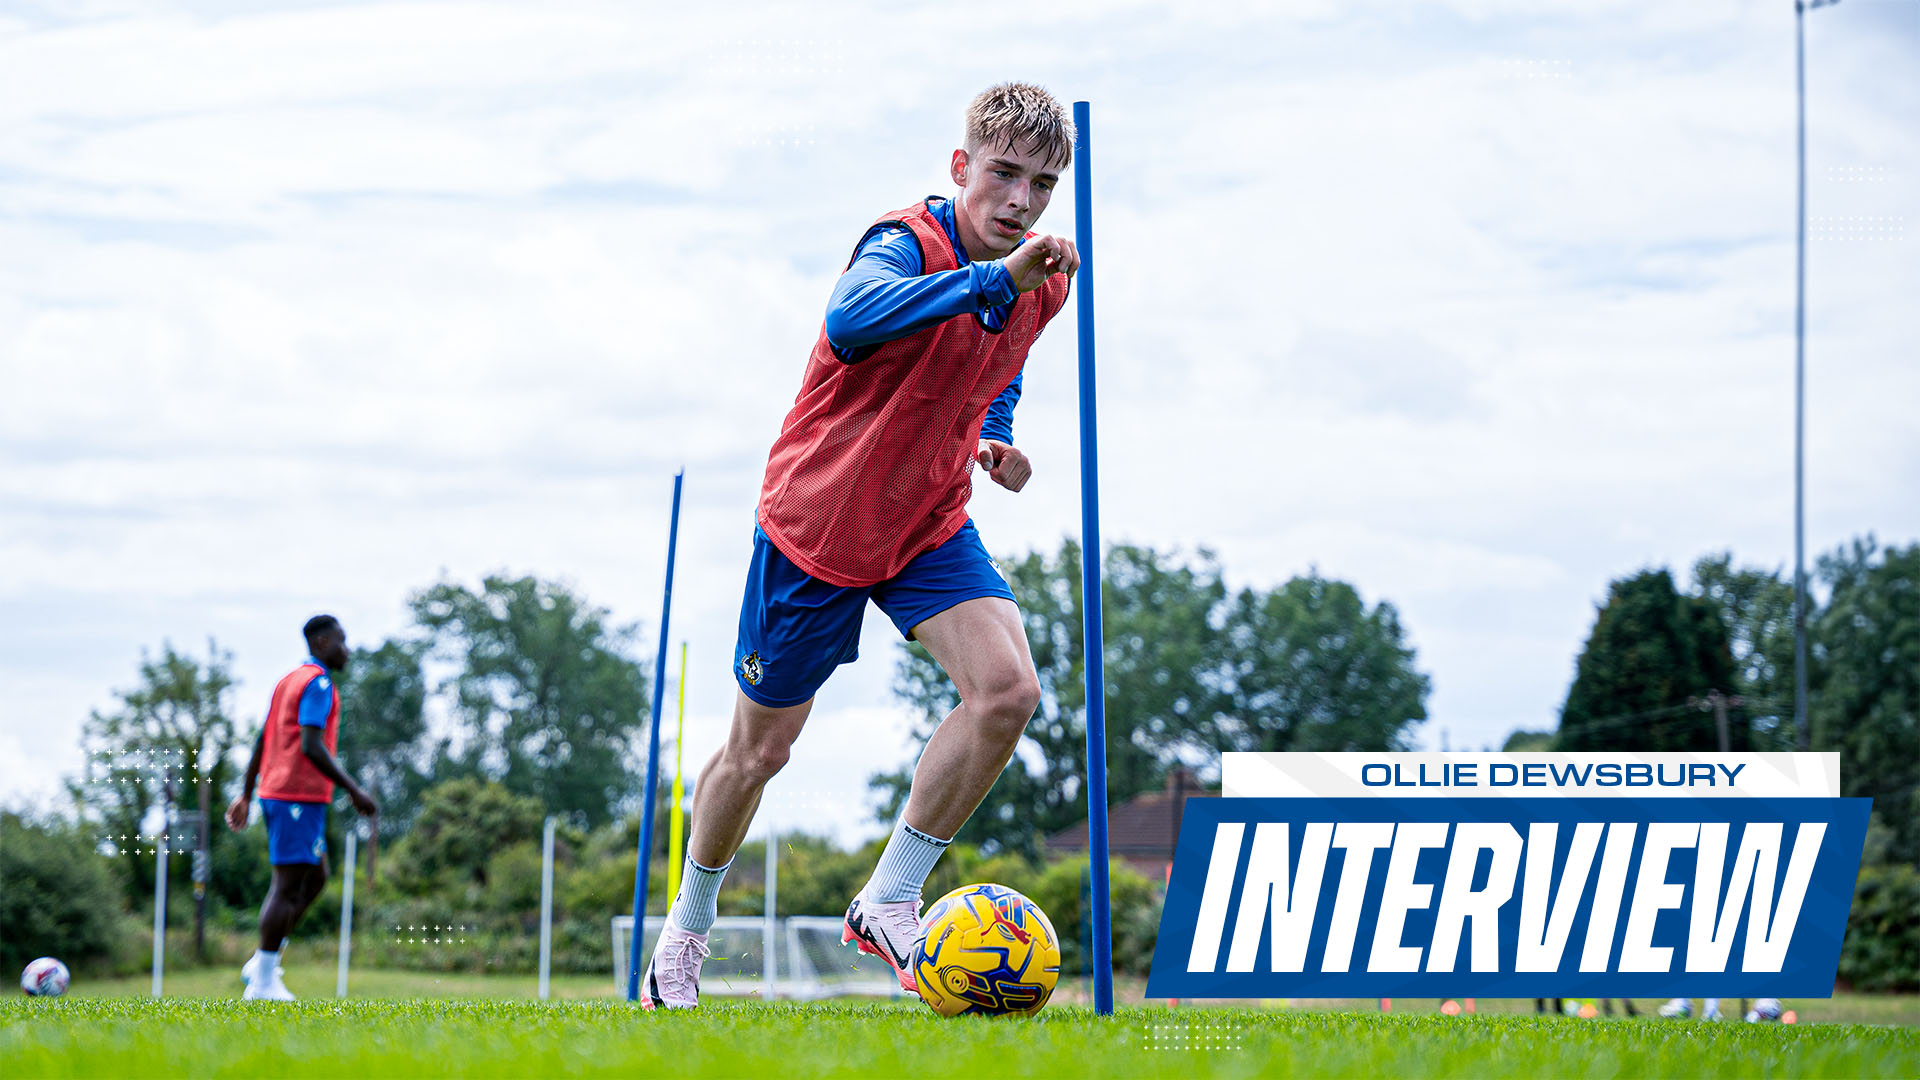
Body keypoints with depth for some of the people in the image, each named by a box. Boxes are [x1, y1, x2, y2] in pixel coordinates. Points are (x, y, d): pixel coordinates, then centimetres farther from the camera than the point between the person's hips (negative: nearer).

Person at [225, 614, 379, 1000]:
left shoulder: (289, 680, 19)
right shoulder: (318, 683, -11)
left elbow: (261, 742, 20)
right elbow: (310, 746, -21)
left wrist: (246, 795, 22)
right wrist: (354, 790, -19)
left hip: (275, 792, 10)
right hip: (300, 796, -10)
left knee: (315, 877, 16)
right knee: (287, 886, -7)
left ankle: (262, 962, 11)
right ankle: (264, 981, -6)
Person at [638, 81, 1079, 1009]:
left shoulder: (1042, 283, -3)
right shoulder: (907, 243, -24)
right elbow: (850, 319, -49)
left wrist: (995, 437, 0)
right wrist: (992, 278, -57)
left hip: (930, 524, 5)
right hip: (816, 521, -5)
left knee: (1008, 687, -21)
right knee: (760, 747, 8)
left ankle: (889, 902, -6)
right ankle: (689, 924, 35)